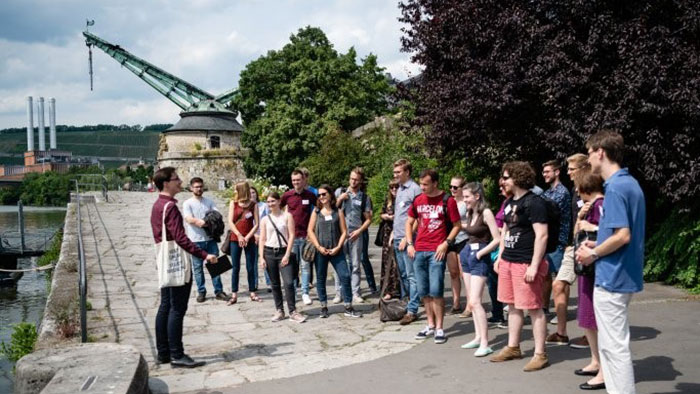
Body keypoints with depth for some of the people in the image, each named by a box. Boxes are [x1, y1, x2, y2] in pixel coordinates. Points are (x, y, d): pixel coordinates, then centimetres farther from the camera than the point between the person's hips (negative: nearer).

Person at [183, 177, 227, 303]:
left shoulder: (209, 202, 12)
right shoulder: (188, 203, 1)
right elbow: (189, 219, -12)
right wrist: (199, 222, -28)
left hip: (210, 239, 3)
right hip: (196, 240, -3)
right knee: (198, 267, 3)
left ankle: (218, 291, 9)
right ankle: (201, 292, 13)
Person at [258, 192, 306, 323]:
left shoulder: (287, 216, 2)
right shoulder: (265, 219, 8)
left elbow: (291, 236, -2)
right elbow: (262, 240, 7)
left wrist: (287, 255, -10)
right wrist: (261, 258, -2)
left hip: (284, 252, -2)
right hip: (269, 253, 2)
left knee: (289, 282, -11)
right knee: (275, 284, 7)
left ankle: (293, 312, -4)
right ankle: (279, 311, 16)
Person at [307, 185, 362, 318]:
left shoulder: (338, 212, 6)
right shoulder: (316, 212, 6)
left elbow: (344, 232, 3)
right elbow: (310, 231, 2)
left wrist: (338, 247, -9)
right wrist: (319, 247, -8)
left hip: (336, 251, 0)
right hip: (320, 251, 1)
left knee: (345, 276, -7)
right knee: (320, 279, 6)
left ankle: (349, 308, 2)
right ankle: (324, 308, 18)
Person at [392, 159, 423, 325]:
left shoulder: (415, 189, -10)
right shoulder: (399, 189, 16)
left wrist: (407, 237, -18)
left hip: (408, 238, -8)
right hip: (397, 238, 9)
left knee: (411, 275, -5)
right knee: (402, 274, 15)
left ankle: (412, 310, -2)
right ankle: (404, 304, 25)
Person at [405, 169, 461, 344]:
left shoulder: (447, 200, -5)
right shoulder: (418, 200, 9)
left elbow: (456, 225, -2)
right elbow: (409, 222, 18)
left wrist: (446, 243, -13)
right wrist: (409, 244, 8)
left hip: (436, 252, -5)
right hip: (419, 251, 5)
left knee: (436, 291, -8)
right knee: (423, 292, 9)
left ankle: (439, 328, 4)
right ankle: (430, 325, 22)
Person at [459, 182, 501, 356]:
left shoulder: (486, 213, -14)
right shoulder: (470, 213, 9)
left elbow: (497, 239, -17)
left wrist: (480, 253, -15)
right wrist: (460, 225, 7)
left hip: (480, 258, -8)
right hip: (467, 254, 9)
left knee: (474, 301, -14)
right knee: (472, 301, 11)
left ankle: (485, 344, -11)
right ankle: (478, 337, 18)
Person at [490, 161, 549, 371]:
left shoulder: (534, 202, -13)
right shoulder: (509, 202, 15)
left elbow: (542, 235, -18)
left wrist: (534, 265, -21)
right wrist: (500, 257, 18)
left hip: (526, 264, -9)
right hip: (507, 261, 9)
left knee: (533, 308, -2)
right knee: (513, 306, 15)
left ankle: (540, 354, 6)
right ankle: (513, 347, 26)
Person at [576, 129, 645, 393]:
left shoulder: (615, 187, -18)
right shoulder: (630, 183, 11)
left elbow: (622, 235, -24)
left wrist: (594, 254, -11)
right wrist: (597, 244, 12)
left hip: (611, 277, -10)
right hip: (621, 275, 10)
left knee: (614, 345, -1)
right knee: (611, 342, 19)